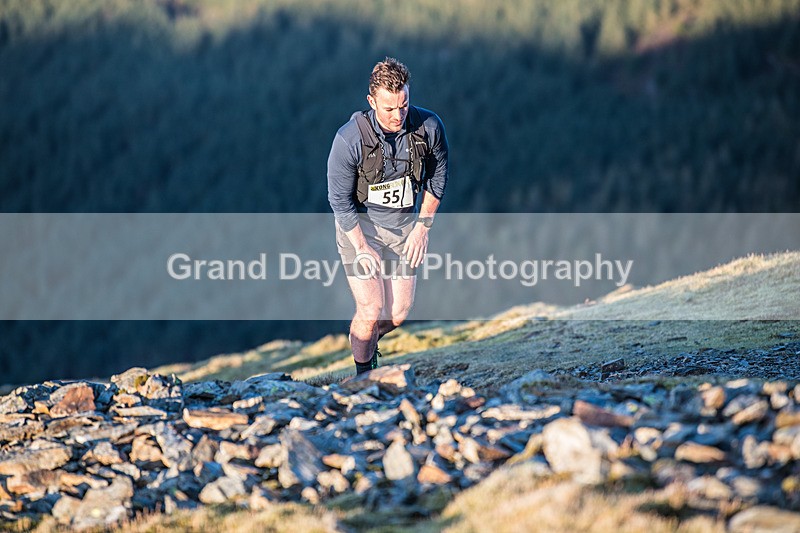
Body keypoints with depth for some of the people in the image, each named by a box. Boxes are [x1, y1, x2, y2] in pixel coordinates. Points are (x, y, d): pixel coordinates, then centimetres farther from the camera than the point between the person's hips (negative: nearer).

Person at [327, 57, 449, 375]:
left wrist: (422, 227, -2)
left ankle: (369, 341, 39)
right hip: (358, 225, -3)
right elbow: (340, 200, -14)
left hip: (404, 226, 3)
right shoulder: (350, 139, -26)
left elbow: (437, 178, 1)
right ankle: (363, 373, 14)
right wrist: (362, 247, -15)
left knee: (399, 312, 5)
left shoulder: (429, 127, -18)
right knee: (371, 310, -11)